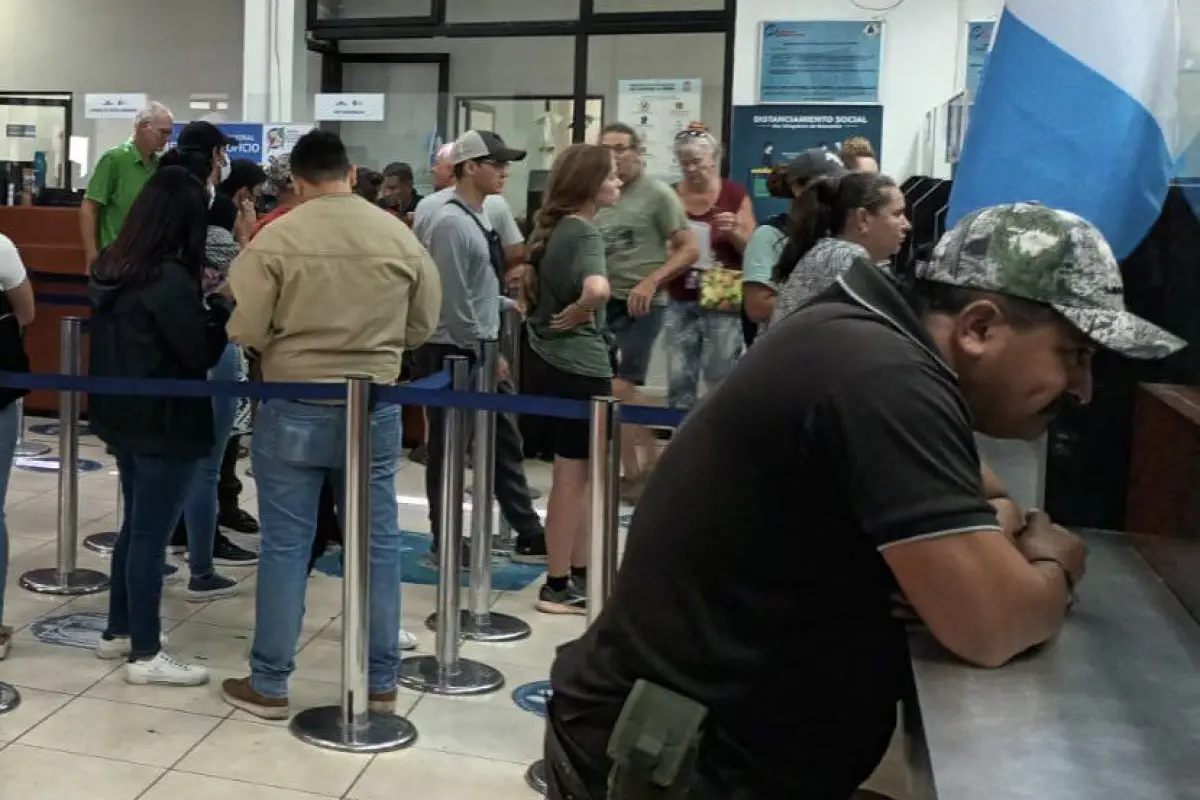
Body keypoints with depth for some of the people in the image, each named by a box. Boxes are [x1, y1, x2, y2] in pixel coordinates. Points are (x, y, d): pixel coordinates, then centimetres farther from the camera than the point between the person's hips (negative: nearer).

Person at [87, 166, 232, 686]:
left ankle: (119, 631, 30)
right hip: (164, 422, -9)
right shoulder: (170, 279, -21)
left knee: (135, 525, 20)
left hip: (122, 415, 9)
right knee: (152, 535, 0)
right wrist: (219, 306, -4)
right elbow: (203, 353, -18)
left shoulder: (110, 266, 5)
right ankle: (145, 654, 10)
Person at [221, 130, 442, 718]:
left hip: (293, 407, -2)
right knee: (377, 542, 11)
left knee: (284, 544, 7)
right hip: (376, 407, 2)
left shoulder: (275, 238, -10)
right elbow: (423, 325, 5)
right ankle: (381, 682, 20)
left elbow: (244, 330, -11)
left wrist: (288, 341, 9)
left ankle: (269, 684, 17)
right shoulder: (399, 235, -1)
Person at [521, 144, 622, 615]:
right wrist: (576, 316, -19)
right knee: (572, 476, 1)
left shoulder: (552, 227, 10)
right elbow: (597, 289, -36)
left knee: (577, 474, 17)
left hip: (550, 360, 9)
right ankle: (558, 585, 11)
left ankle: (579, 573, 27)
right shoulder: (585, 233, -17)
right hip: (579, 366, -9)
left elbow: (534, 284, 25)